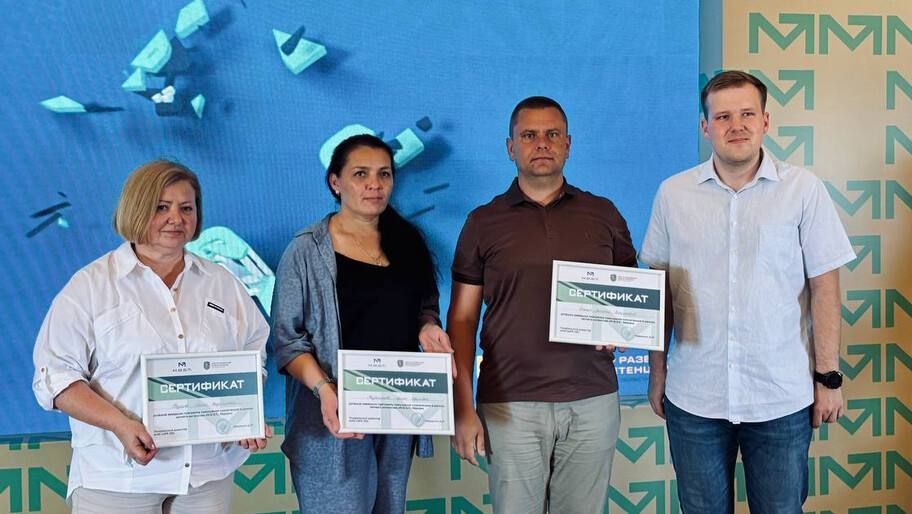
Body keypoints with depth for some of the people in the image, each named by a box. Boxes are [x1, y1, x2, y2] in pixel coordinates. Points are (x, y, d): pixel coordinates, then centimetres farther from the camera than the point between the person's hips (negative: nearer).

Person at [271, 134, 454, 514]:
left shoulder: (407, 241, 8)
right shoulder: (307, 250, -7)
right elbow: (287, 338, -8)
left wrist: (428, 326, -5)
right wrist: (324, 389, -22)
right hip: (336, 414, -4)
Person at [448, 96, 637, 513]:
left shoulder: (604, 214, 8)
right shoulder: (483, 222, 4)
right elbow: (462, 321, 3)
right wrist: (464, 410, -4)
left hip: (592, 400, 1)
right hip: (510, 404, -1)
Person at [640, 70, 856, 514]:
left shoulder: (803, 189, -4)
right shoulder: (673, 193, 1)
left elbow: (824, 288, -1)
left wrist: (829, 377, -3)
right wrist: (657, 373, 8)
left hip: (783, 398, -1)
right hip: (693, 398, 1)